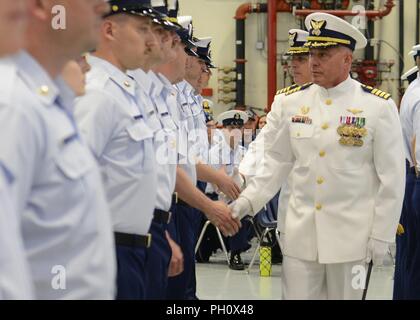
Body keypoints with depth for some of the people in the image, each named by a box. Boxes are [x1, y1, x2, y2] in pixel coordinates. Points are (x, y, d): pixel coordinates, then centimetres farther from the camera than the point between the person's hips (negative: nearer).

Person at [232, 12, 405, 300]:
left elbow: (392, 177, -5)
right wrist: (249, 199, -2)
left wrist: (381, 236, -7)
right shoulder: (293, 102, 5)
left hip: (351, 236, -3)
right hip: (300, 234, 3)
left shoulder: (379, 107, -6)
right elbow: (278, 161, 11)